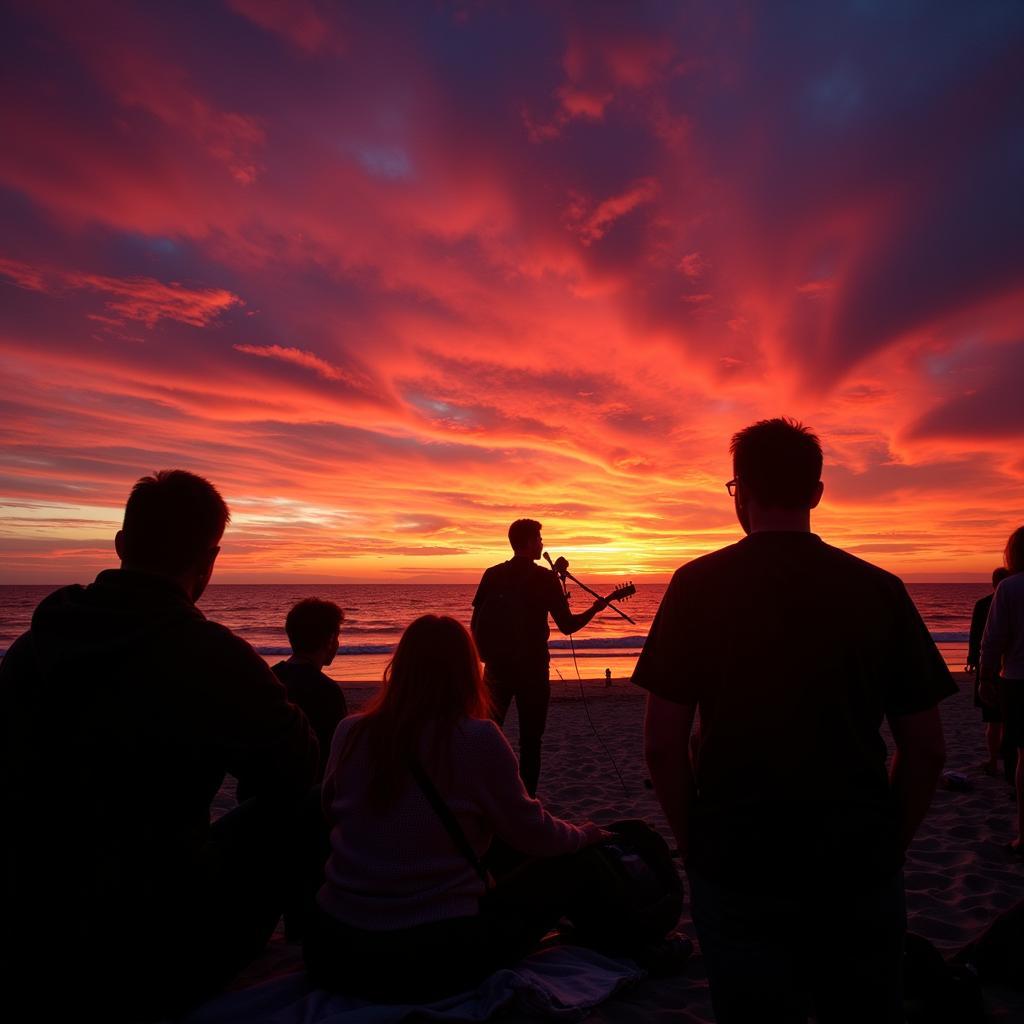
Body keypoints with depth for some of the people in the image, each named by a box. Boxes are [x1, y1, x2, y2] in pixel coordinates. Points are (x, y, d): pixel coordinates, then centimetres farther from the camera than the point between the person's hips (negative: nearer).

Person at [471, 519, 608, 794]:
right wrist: (595, 609, 10)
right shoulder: (545, 578, -8)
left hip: (496, 666, 4)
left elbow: (476, 623, 3)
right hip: (531, 668, -3)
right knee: (530, 739, 6)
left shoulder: (492, 575, 2)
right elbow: (567, 625, -6)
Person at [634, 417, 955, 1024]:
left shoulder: (699, 584, -10)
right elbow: (927, 749, 0)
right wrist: (889, 845, 13)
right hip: (860, 870, 2)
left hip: (737, 863, -1)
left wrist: (692, 839, 5)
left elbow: (663, 744, -9)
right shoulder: (879, 589, -4)